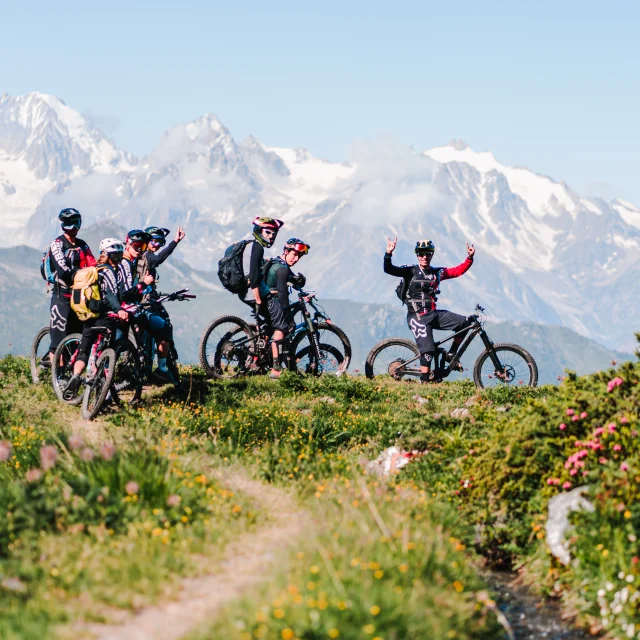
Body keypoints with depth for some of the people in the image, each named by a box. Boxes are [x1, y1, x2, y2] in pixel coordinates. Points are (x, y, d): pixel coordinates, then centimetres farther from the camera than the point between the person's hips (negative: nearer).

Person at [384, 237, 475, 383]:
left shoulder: (437, 272, 9)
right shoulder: (411, 271, -3)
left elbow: (459, 270, 11)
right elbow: (389, 269, -14)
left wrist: (470, 257, -4)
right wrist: (388, 254, -31)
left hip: (434, 313, 5)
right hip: (417, 317, -5)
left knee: (464, 323, -6)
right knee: (428, 350, -17)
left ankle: (451, 355, 6)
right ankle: (424, 382, -8)